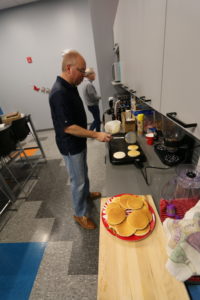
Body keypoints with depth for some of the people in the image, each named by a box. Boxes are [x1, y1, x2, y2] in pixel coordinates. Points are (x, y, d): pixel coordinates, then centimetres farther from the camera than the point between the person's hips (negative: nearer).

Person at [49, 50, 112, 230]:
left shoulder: (70, 86, 6)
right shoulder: (59, 93, -25)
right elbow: (68, 127, -28)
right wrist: (96, 135, -27)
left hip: (79, 141, 9)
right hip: (70, 145, -9)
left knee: (83, 173, 26)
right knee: (78, 180, 6)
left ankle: (86, 194, 51)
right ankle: (80, 214, 29)